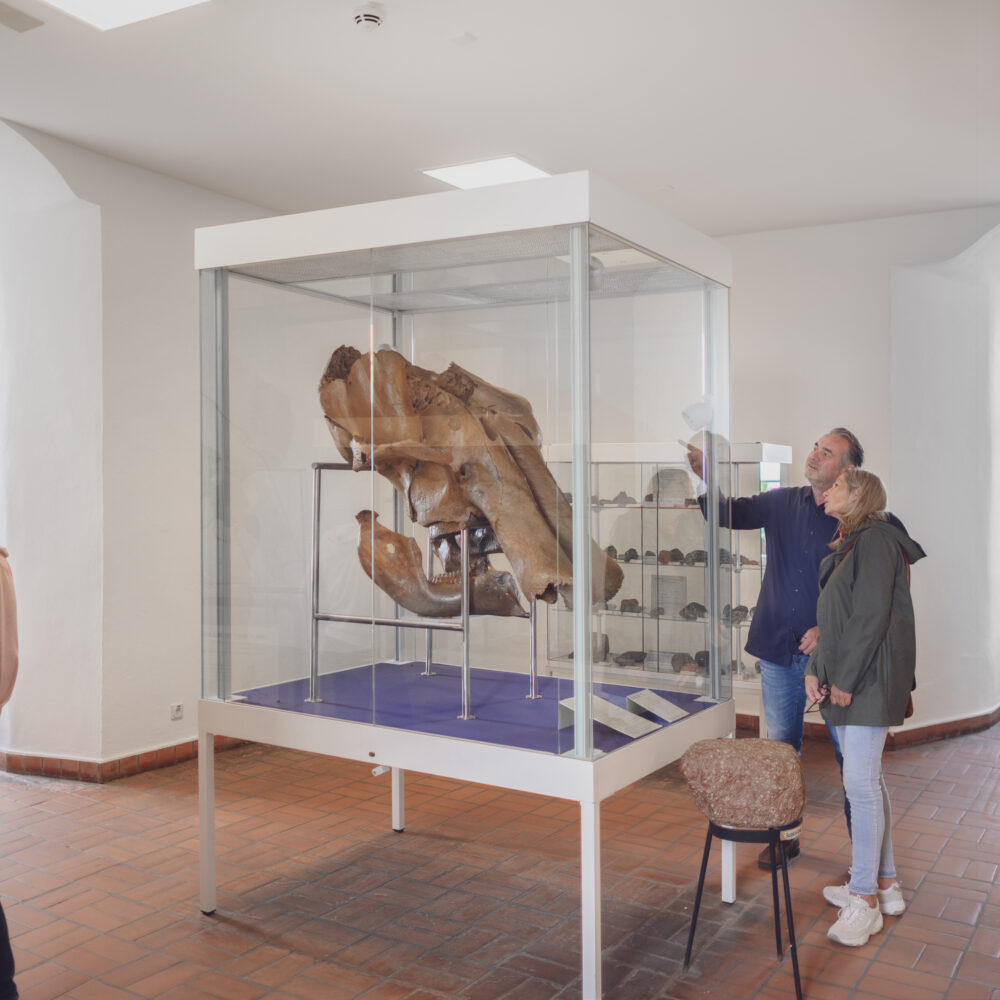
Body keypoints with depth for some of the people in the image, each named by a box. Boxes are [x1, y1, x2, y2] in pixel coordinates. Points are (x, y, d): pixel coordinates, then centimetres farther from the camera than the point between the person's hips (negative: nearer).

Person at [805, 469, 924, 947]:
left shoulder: (876, 539, -12)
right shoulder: (848, 546, 18)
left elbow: (872, 616, -19)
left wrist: (845, 679, -18)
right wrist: (816, 669, 9)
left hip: (869, 681, -10)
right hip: (844, 679, 10)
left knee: (861, 783, -7)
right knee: (867, 780, 14)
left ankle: (865, 900, 2)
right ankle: (884, 883, 24)